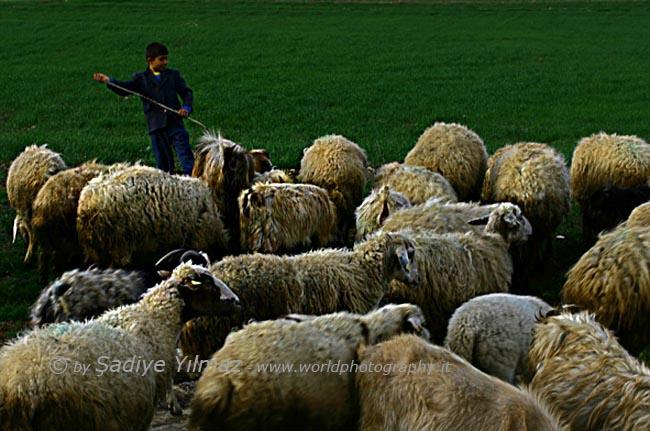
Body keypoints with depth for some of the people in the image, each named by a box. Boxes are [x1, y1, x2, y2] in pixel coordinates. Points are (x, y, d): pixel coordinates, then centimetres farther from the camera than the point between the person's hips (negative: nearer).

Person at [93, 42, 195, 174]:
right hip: (157, 128, 0)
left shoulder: (173, 75, 10)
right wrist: (108, 81, -24)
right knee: (163, 161, 6)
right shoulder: (141, 78, 7)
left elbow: (187, 92, 11)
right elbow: (125, 88, -6)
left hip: (175, 123, 0)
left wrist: (186, 107, -9)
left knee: (186, 157, -6)